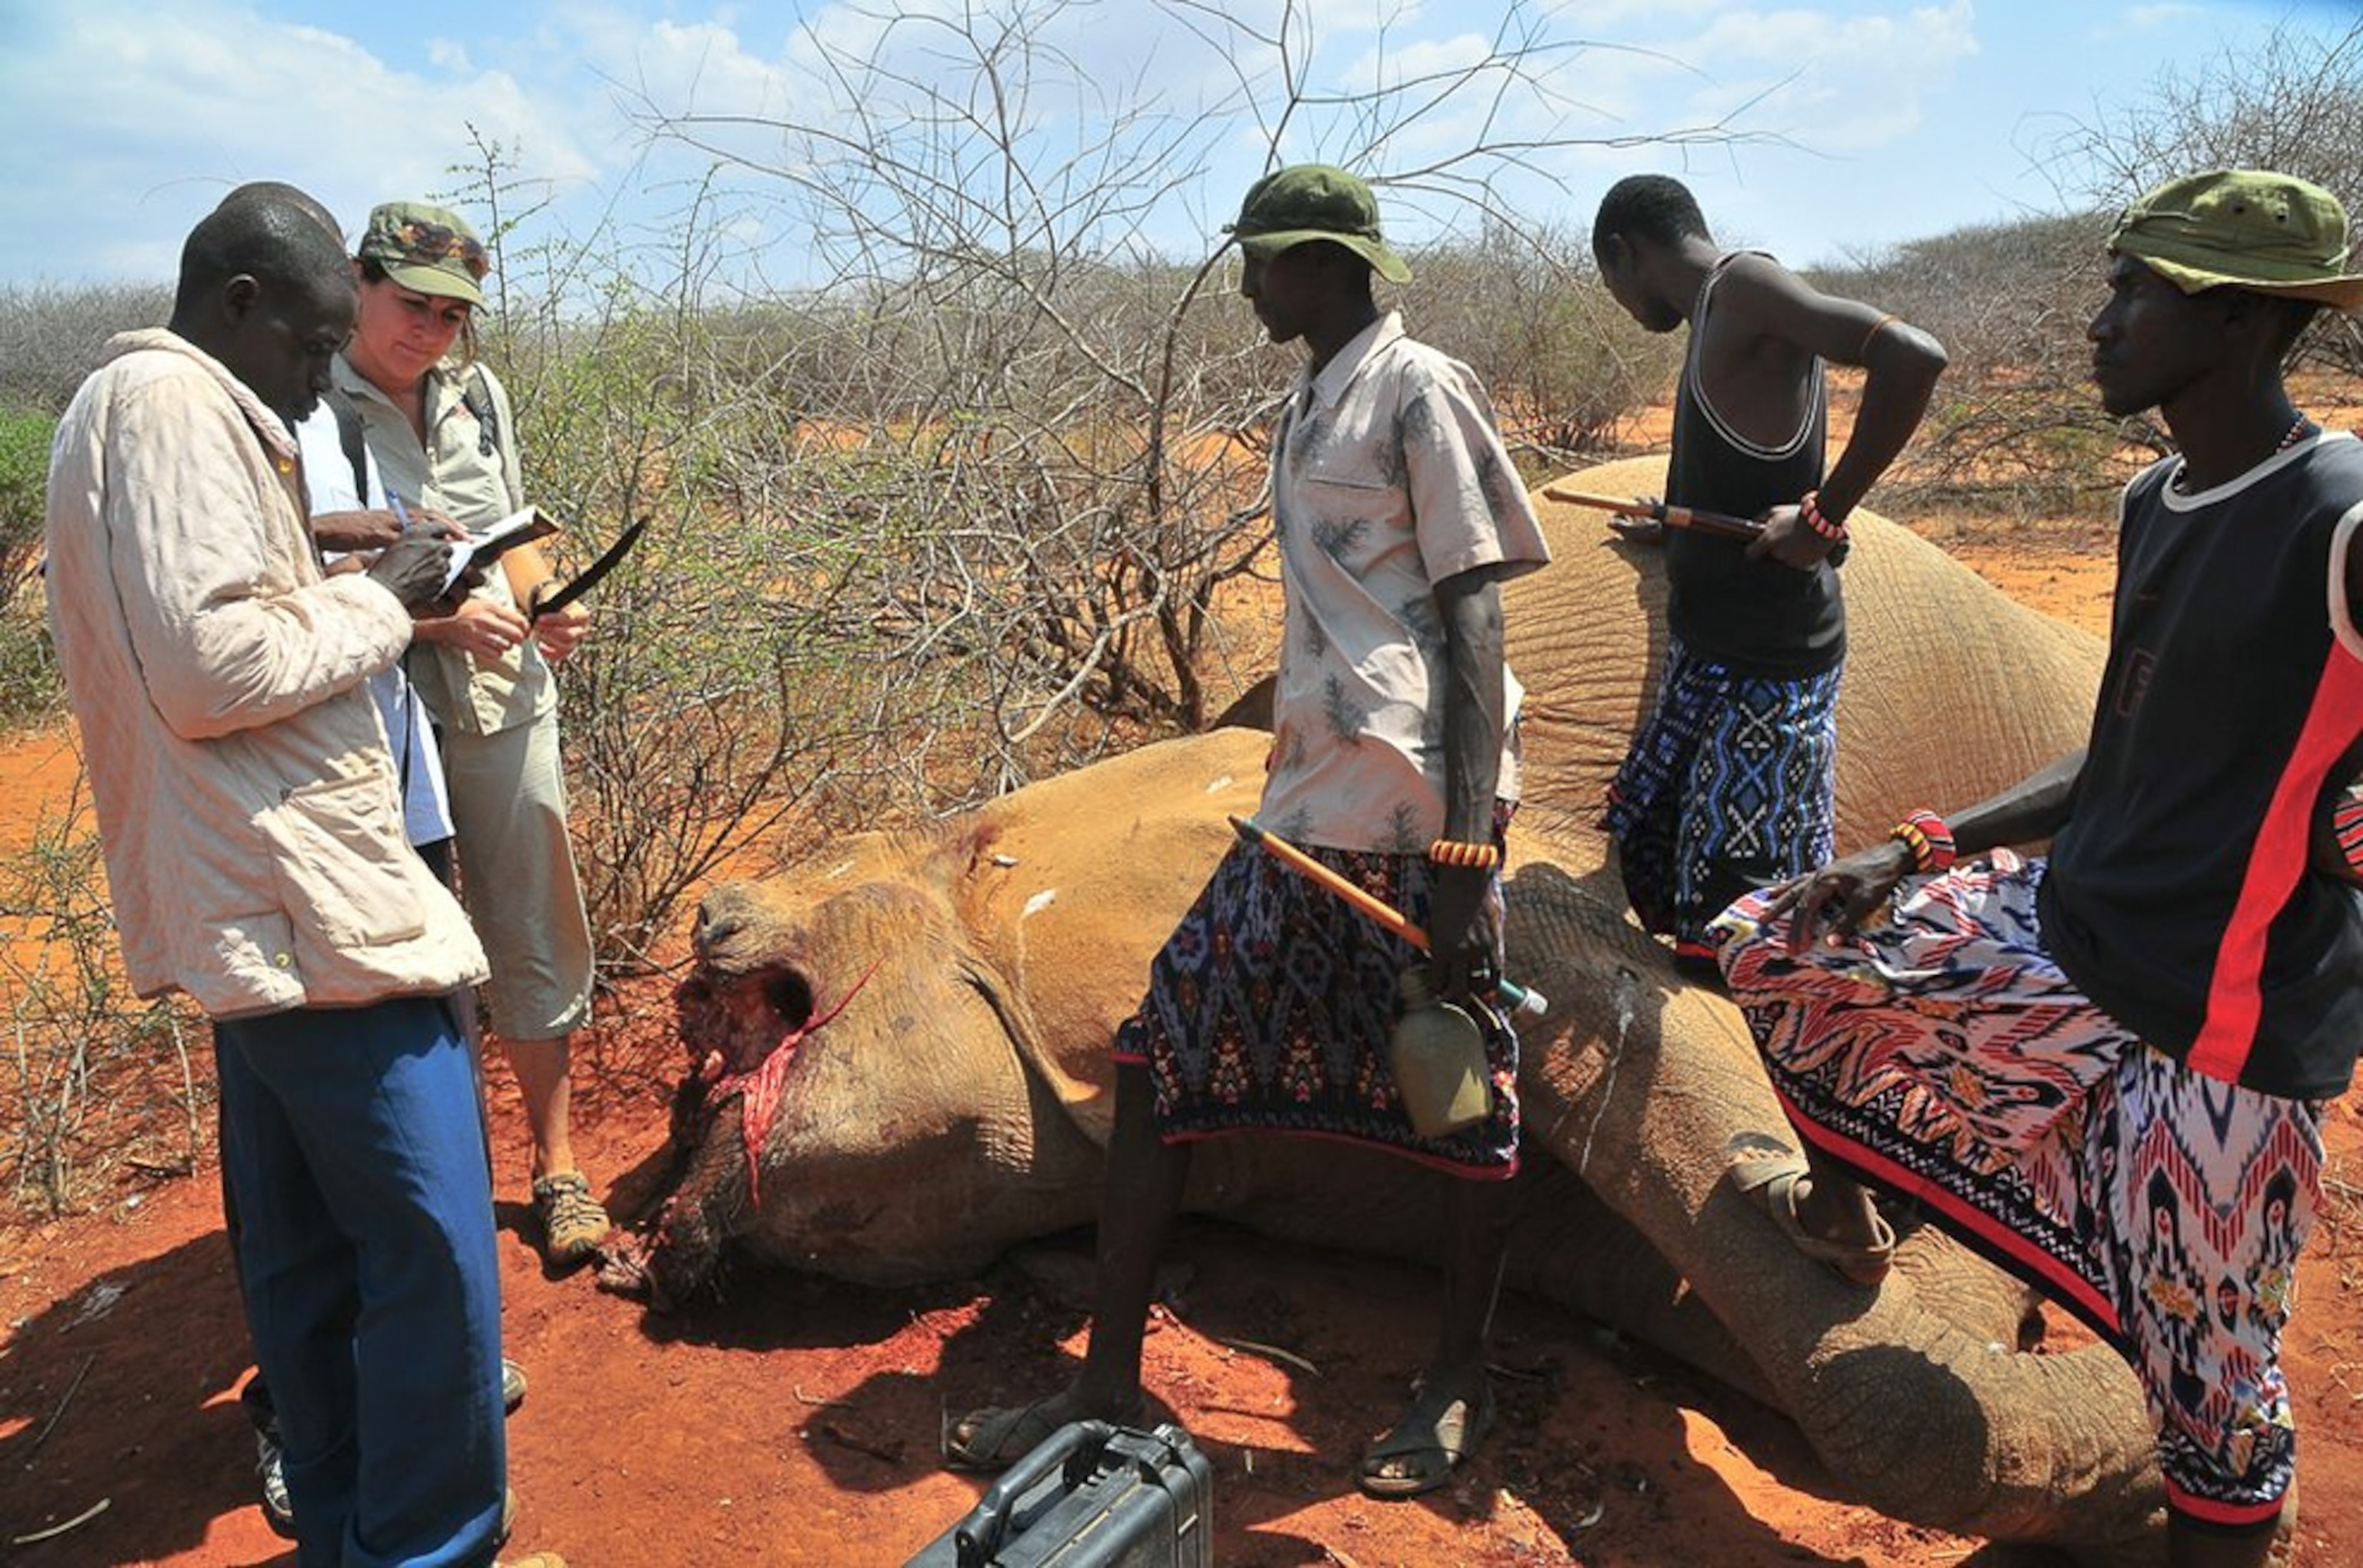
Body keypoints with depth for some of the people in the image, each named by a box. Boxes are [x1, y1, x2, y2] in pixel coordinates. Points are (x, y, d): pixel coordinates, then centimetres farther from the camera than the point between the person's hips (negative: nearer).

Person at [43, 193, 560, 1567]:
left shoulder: (133, 407, 20)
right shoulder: (176, 405, -13)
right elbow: (214, 667, -22)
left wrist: (350, 591, 14)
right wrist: (378, 602, -9)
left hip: (250, 915, 11)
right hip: (308, 911, -11)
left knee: (306, 1244, 17)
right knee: (436, 1250, -5)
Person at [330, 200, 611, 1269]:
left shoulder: (476, 393, 8)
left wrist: (545, 606, -2)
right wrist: (431, 618, -23)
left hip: (505, 702, 5)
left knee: (535, 941, 11)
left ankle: (555, 1167, 26)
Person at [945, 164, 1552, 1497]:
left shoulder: (1419, 390, -6)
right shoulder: (1309, 408, 19)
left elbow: (1470, 617, -12)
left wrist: (1465, 848, -18)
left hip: (1417, 818, -8)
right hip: (1308, 814, 9)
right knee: (1163, 1059, 5)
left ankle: (1461, 1382, 30)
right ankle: (1111, 1388, 16)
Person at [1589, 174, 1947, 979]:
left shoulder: (1741, 285, -14)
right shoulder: (1724, 316, 13)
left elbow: (1912, 357, -28)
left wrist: (1826, 514, -22)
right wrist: (1673, 532, 38)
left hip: (1764, 668, -10)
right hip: (1709, 655, 10)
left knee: (1740, 901, -6)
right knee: (1645, 839, 18)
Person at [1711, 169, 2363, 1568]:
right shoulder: (2154, 504, 6)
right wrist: (1925, 849, 9)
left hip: (2225, 1029, -8)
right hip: (2060, 933, 8)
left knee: (2211, 1385, 4)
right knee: (1773, 949, 14)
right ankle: (1841, 1213, 36)